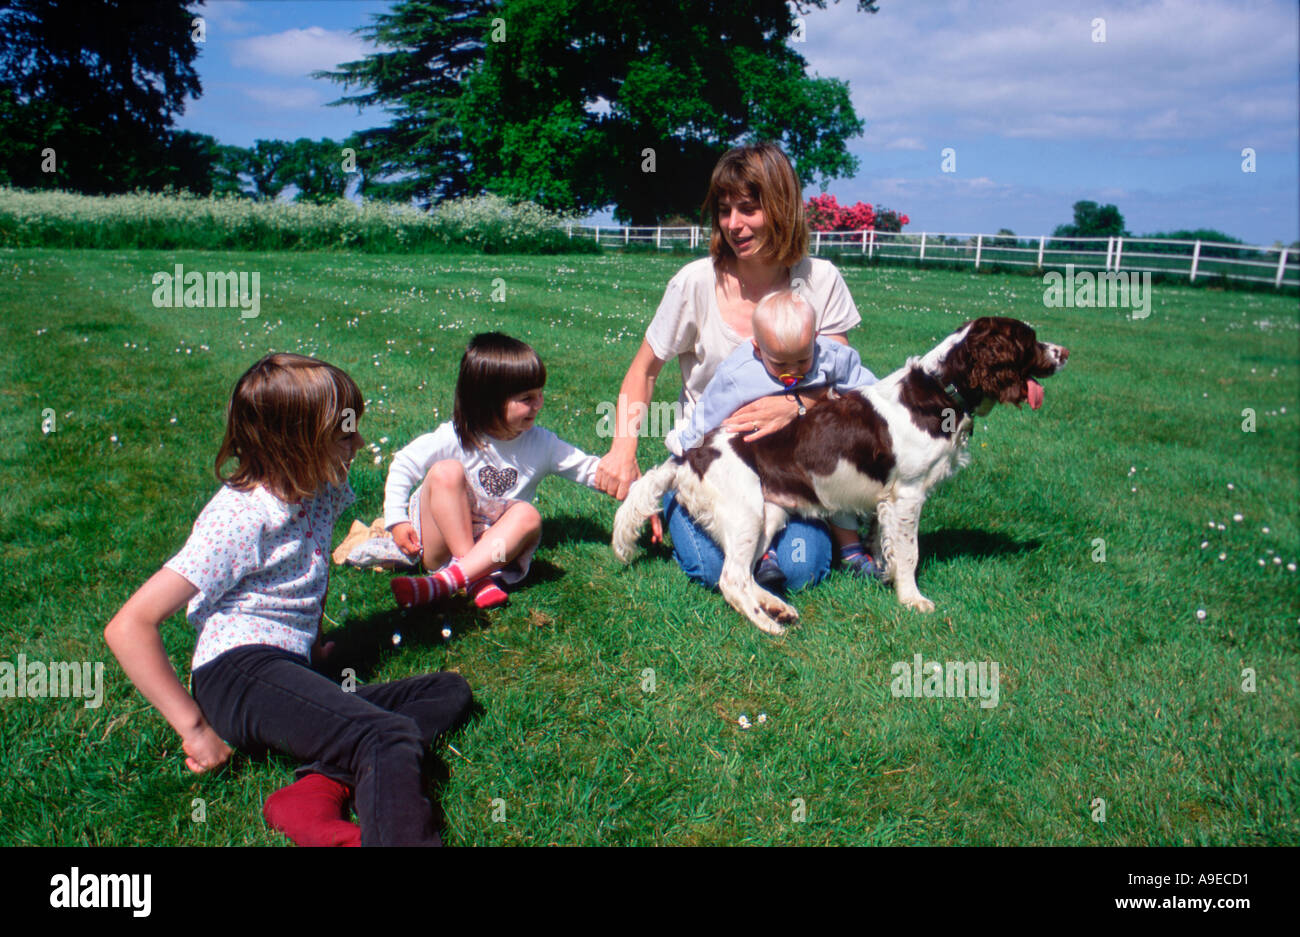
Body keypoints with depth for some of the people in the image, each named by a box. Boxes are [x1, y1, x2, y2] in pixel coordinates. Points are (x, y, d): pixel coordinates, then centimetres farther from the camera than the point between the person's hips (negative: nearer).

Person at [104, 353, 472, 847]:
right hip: (240, 671, -8)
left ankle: (318, 790, -24)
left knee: (451, 691, -6)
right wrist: (194, 727, -16)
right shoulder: (237, 518, -14)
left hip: (293, 674, 8)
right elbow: (128, 628, -18)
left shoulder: (322, 491, 7)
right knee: (393, 737, -29)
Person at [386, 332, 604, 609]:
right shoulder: (454, 438, -9)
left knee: (528, 516, -28)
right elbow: (404, 465, -2)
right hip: (441, 543, -1)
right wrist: (397, 520, -8)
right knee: (446, 472, -24)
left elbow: (587, 468, 0)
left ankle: (444, 582, -42)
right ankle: (476, 578, -28)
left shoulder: (542, 444, -1)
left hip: (493, 547, 2)